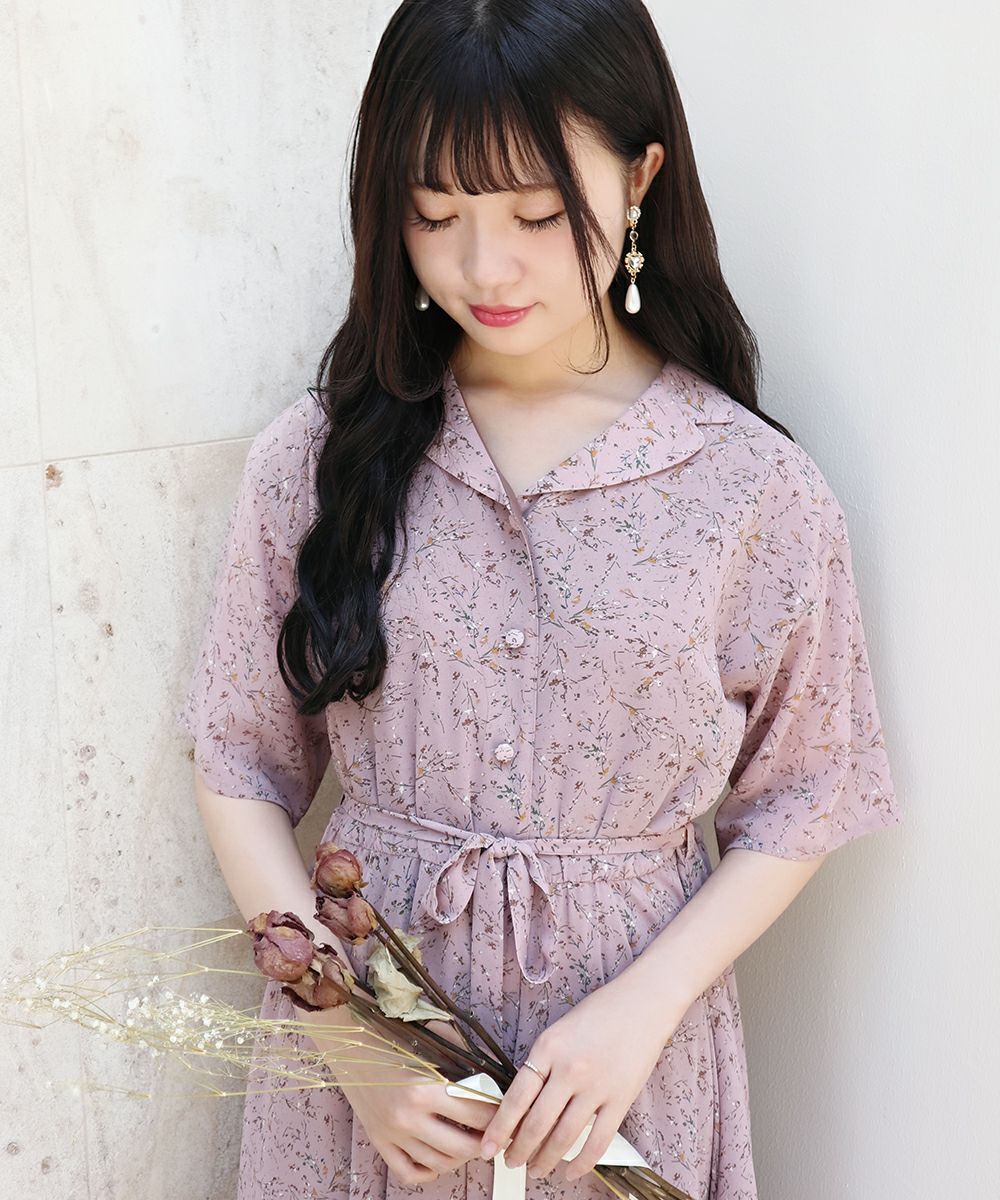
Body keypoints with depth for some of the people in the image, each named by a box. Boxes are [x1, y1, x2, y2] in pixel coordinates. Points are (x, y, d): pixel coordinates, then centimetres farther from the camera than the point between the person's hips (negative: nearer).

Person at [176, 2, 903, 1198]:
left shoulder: (757, 490, -9)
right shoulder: (319, 454, -6)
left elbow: (793, 804, -1)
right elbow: (241, 766, -1)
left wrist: (641, 1008, -14)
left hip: (624, 1046, -1)